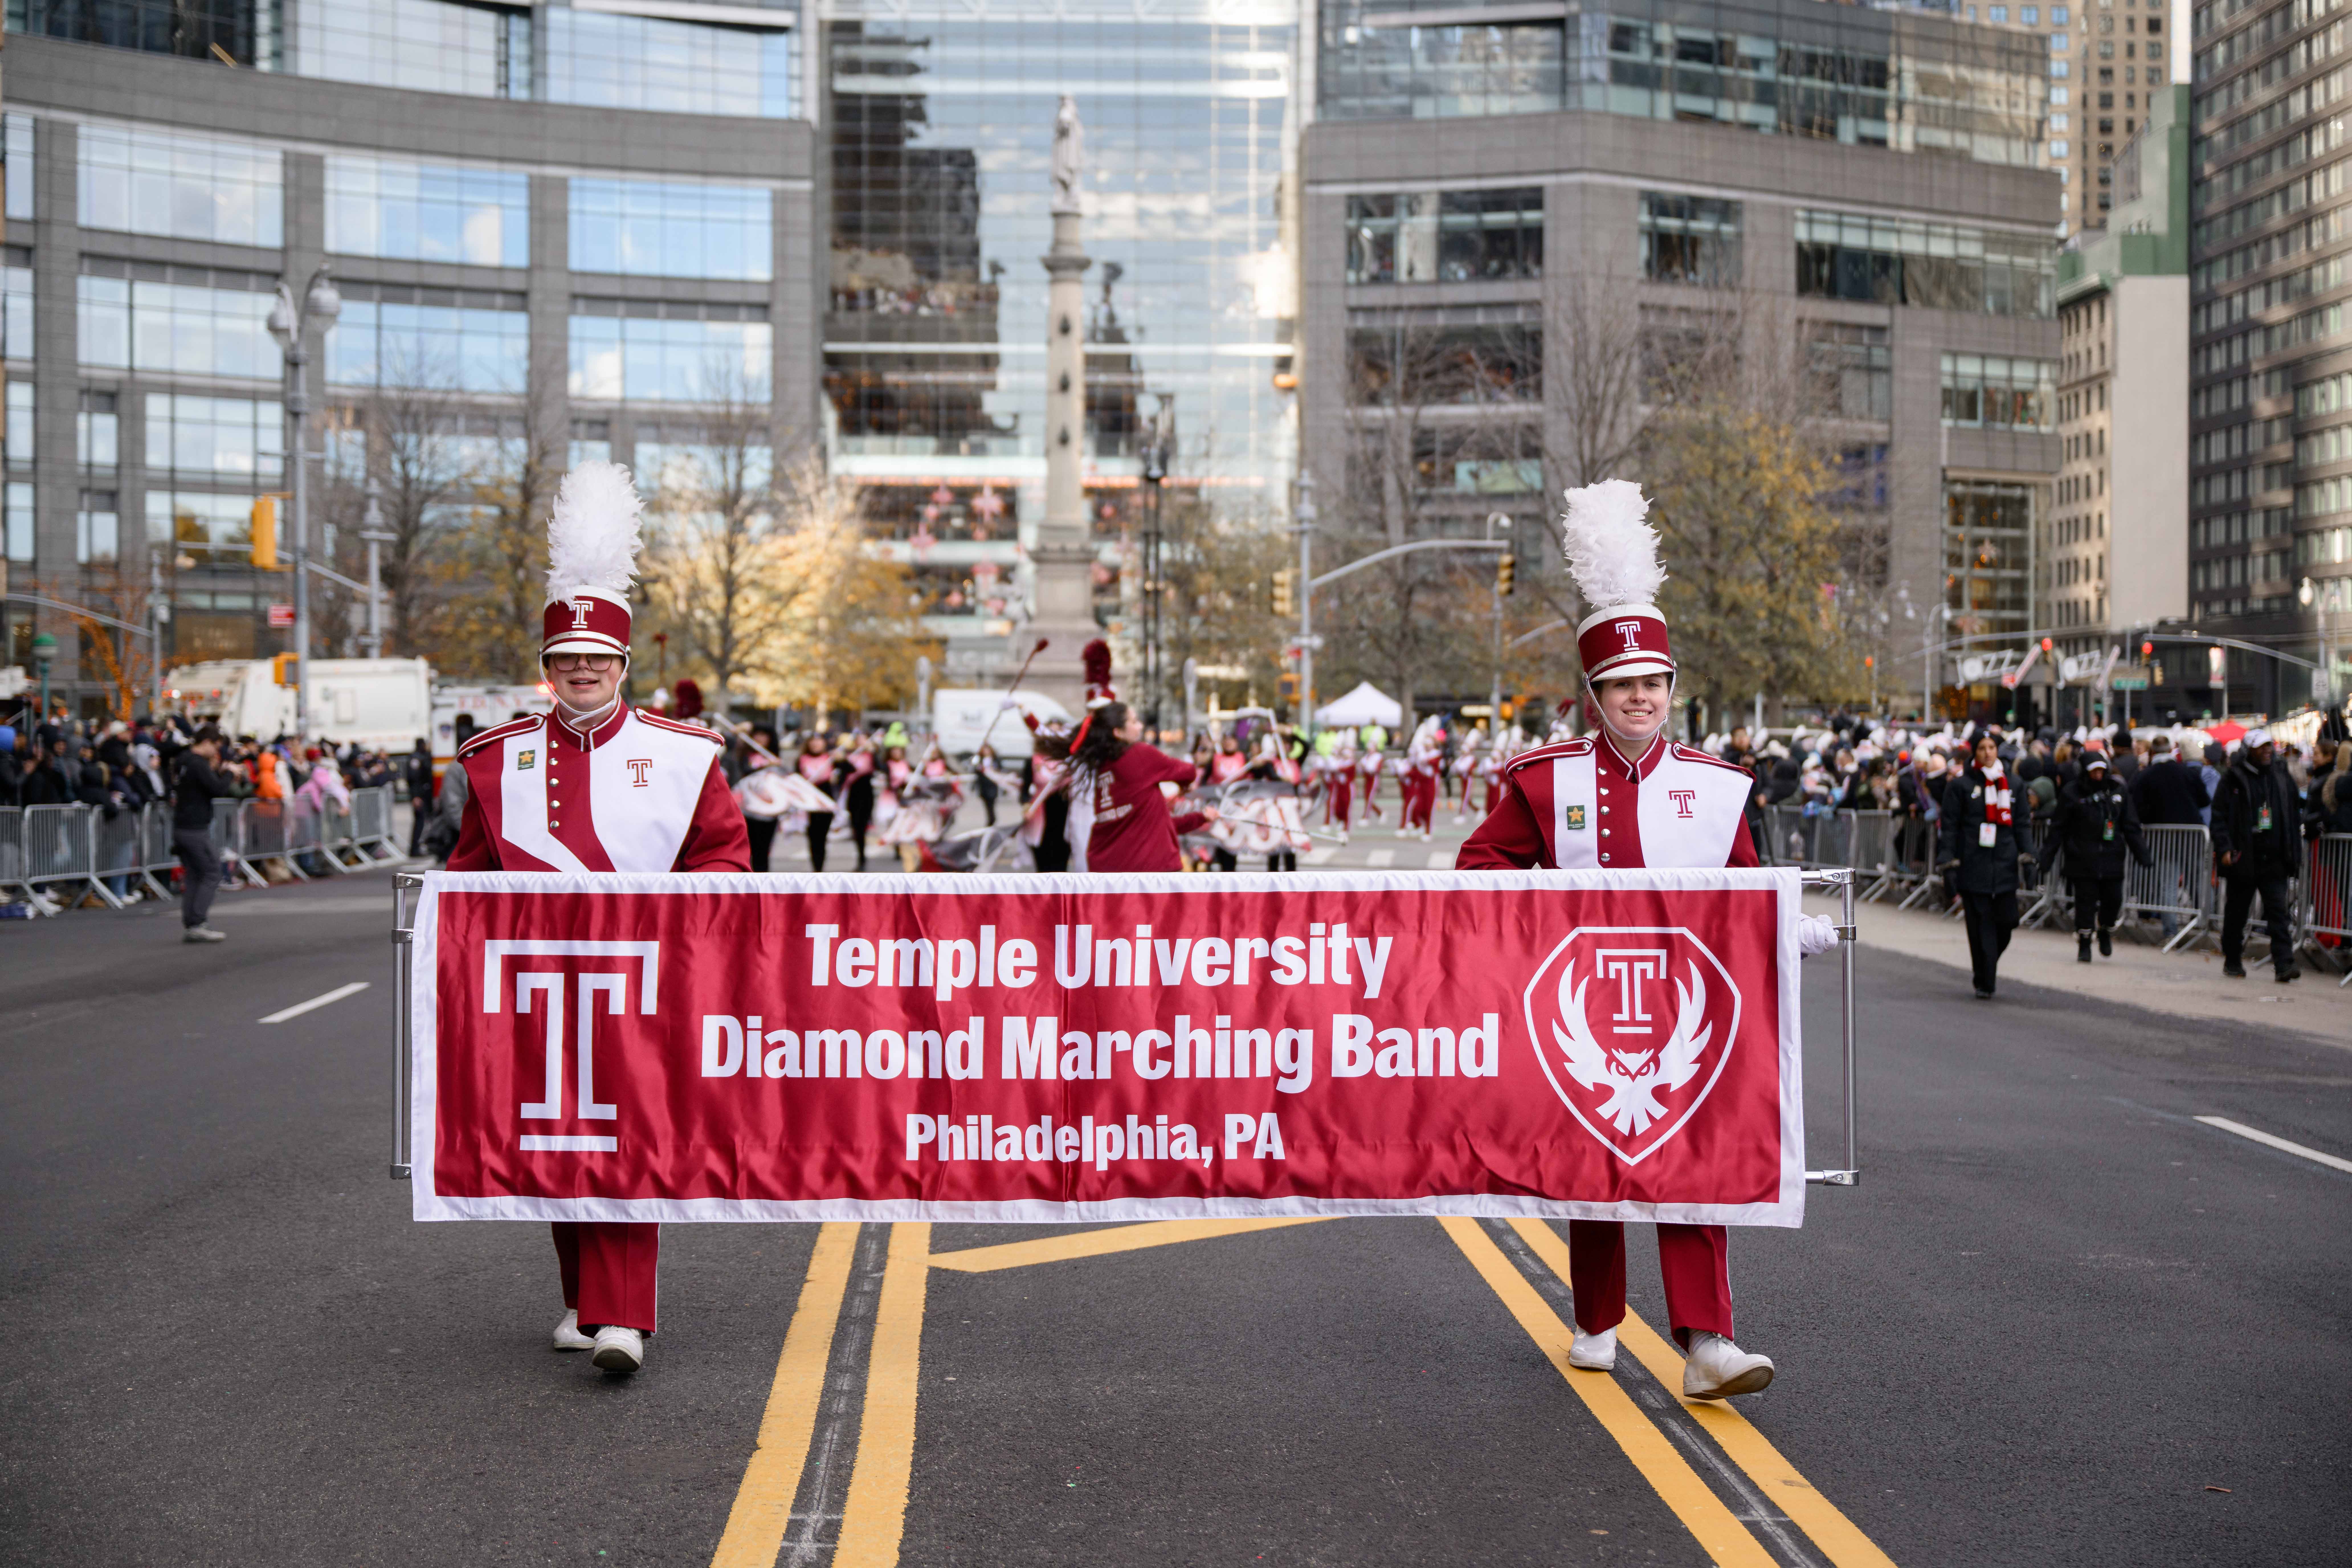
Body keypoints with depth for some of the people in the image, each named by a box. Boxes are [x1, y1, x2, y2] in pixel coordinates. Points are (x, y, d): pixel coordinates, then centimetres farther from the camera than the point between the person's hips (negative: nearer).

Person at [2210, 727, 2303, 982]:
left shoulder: (2281, 777, 10)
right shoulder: (2234, 779, -2)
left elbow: (2294, 815, 16)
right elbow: (2219, 816, -4)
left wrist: (2294, 851, 11)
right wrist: (2224, 848, -14)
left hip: (2274, 859, 2)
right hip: (2243, 858, -2)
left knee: (2280, 911, -7)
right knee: (2236, 912, 9)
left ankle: (2284, 963, -10)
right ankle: (2232, 961, 22)